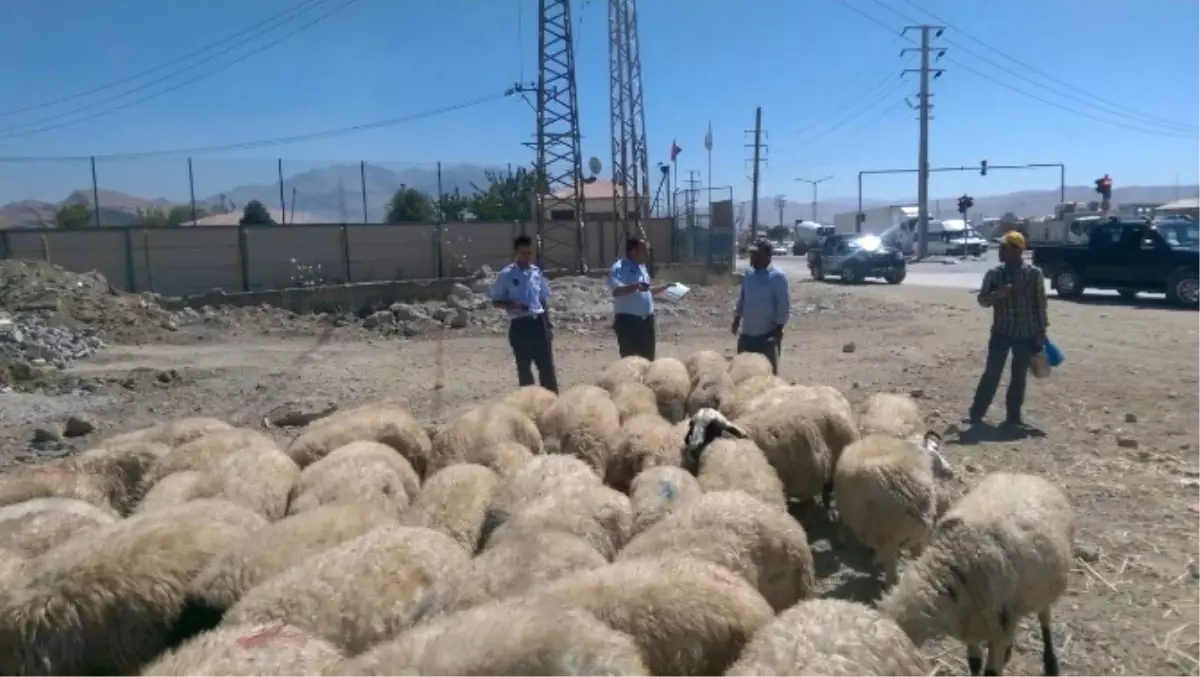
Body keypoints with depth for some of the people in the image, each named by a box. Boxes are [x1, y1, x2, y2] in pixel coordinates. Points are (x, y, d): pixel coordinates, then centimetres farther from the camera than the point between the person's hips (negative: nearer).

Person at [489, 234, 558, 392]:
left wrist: (548, 325, 12)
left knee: (547, 365, 3)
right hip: (519, 325, -3)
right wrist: (513, 305, -18)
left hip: (538, 322, 3)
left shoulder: (537, 272, 8)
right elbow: (496, 301, 0)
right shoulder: (507, 274, -4)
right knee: (523, 368, 5)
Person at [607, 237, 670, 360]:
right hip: (628, 321, -9)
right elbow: (617, 291, -29)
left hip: (646, 320, 9)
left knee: (647, 358, 13)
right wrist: (635, 286, -42)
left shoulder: (642, 268, 16)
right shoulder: (619, 268, -12)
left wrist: (665, 287, 23)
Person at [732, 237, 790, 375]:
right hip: (747, 333, 7)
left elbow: (783, 305, -12)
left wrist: (779, 327, -15)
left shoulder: (777, 276, -12)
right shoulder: (748, 274, 9)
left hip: (768, 334, -7)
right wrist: (737, 318, 17)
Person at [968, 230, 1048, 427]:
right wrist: (997, 294, -22)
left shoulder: (1034, 274, -4)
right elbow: (982, 300, 0)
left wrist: (1041, 331, 0)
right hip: (1001, 332, 0)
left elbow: (1040, 304, 0)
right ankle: (976, 414, 4)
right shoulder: (994, 273, -1)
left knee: (1019, 376, 7)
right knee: (992, 373, -2)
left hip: (1027, 334, 0)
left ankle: (1014, 415, 19)